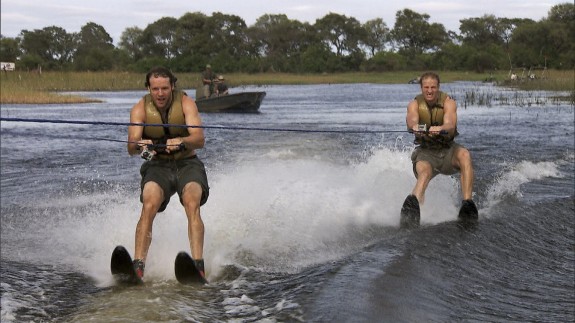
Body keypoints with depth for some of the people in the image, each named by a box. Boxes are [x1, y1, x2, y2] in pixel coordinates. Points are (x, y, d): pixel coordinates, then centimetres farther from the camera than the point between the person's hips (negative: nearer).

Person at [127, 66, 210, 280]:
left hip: (187, 164, -1)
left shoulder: (185, 103, -8)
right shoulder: (140, 109, -5)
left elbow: (200, 140, -20)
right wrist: (140, 145, -40)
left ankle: (198, 264, -36)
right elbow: (131, 147, -16)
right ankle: (138, 265, -33)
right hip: (157, 166, 1)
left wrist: (181, 141, -42)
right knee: (149, 206, -27)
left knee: (192, 204, -29)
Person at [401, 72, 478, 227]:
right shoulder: (415, 104, -6)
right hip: (425, 152, -1)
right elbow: (411, 119, -29)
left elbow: (450, 124, -30)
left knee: (464, 155, -32)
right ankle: (413, 201, -65)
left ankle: (467, 202, -40)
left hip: (448, 150, 1)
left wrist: (440, 128, -54)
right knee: (424, 173, -34)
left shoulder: (448, 102, -10)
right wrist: (415, 127, -55)